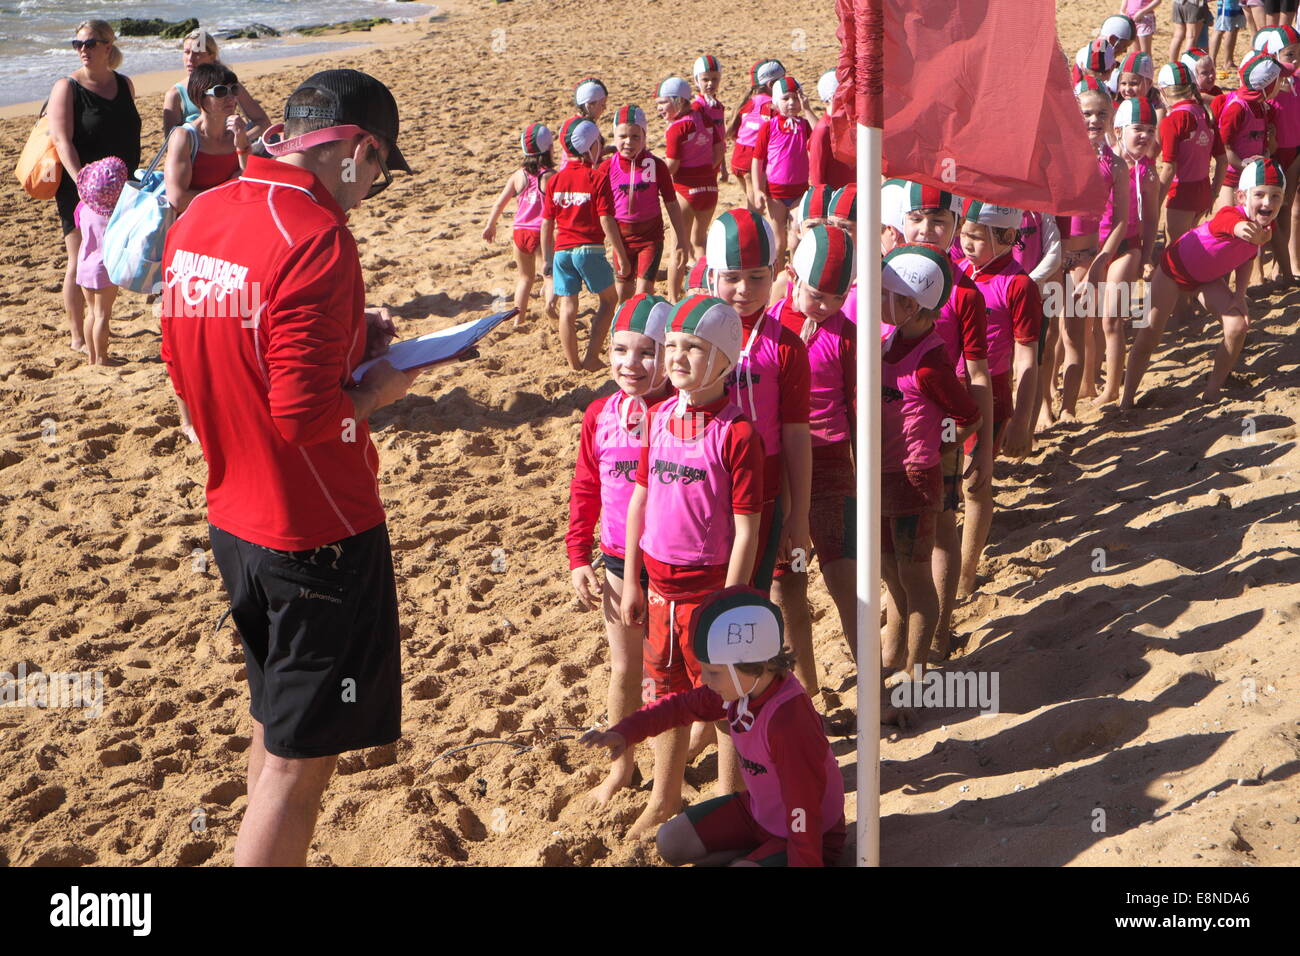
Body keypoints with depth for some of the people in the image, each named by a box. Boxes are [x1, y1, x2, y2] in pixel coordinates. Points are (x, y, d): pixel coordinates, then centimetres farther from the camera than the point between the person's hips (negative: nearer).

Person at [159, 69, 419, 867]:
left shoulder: (198, 218, 3)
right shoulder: (315, 239, -23)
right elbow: (307, 416, -27)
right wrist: (378, 388, -7)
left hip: (235, 521, 8)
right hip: (319, 532, -8)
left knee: (276, 731, 23)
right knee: (300, 762, 3)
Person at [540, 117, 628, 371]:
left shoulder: (555, 181, 4)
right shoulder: (598, 179, -10)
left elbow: (546, 224, 5)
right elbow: (606, 221, -14)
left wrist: (546, 259, 15)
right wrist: (621, 254, -6)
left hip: (562, 251, 4)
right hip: (590, 249, -4)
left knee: (568, 307, 8)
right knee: (609, 299, 13)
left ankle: (573, 362, 13)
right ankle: (591, 357, 5)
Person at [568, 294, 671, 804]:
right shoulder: (600, 416, -1)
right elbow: (585, 490, 8)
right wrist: (578, 559, 6)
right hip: (619, 561, 4)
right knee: (624, 670, 14)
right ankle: (622, 764, 32)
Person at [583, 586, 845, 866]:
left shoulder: (789, 723, -37)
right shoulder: (741, 687, -12)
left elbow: (803, 813, -34)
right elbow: (681, 706, 5)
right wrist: (624, 733, -7)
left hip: (812, 833, -8)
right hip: (757, 809, 8)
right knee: (671, 843, 6)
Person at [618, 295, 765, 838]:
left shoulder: (736, 432, -17)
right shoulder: (660, 418, 2)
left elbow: (746, 529, -15)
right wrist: (631, 581, 11)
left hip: (712, 589, -6)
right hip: (661, 584, 6)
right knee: (666, 695, 20)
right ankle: (665, 800, 38)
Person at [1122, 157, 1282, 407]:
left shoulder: (1267, 225, -16)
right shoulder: (1229, 215, -39)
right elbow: (1238, 227, -67)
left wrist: (1240, 293, -6)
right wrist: (1244, 230, -91)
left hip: (1208, 278, 6)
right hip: (1175, 267, -6)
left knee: (1238, 326, -10)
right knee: (1149, 334, -5)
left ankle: (1211, 392, 5)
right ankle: (1126, 399, 10)